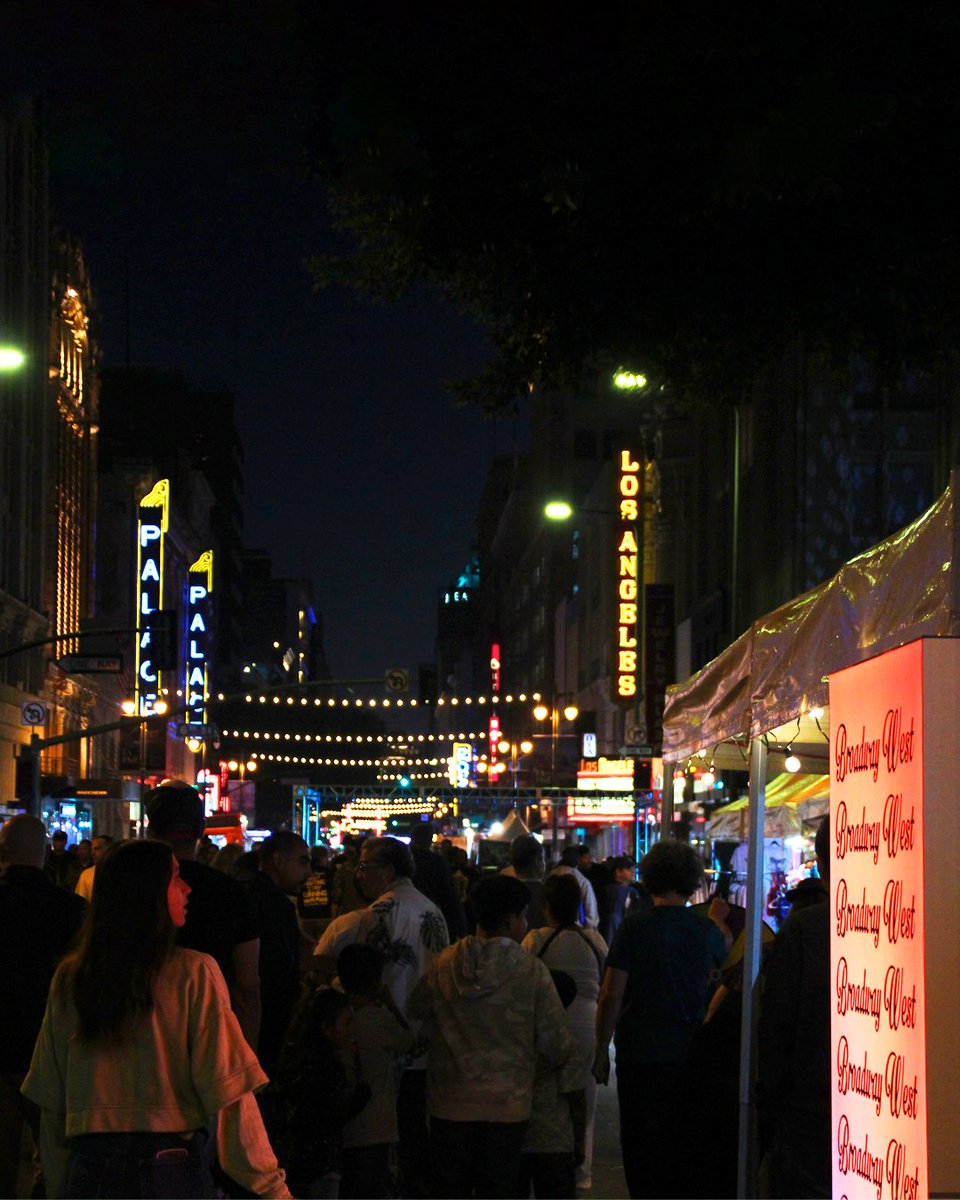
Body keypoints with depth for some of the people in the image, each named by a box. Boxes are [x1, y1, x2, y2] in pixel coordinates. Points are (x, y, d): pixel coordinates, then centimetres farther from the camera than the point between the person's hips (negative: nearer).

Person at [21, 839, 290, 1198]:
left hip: (89, 1168, 3)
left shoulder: (68, 979, 3)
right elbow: (229, 1092, -12)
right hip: (173, 1167, -2)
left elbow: (50, 1103, 7)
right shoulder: (194, 974, -8)